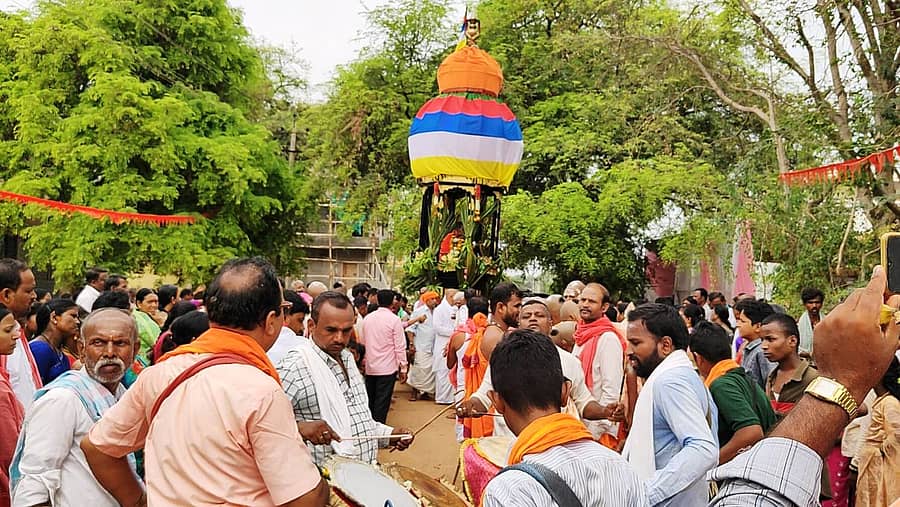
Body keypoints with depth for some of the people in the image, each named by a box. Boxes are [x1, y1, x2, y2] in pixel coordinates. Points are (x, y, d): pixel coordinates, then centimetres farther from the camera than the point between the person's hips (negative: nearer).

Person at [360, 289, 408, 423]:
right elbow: (400, 346, -11)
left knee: (370, 401, 15)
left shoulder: (367, 318, 5)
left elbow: (363, 342, 12)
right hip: (387, 367, -5)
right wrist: (403, 367, -4)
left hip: (370, 367, 5)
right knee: (382, 402, -1)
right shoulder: (394, 319, -10)